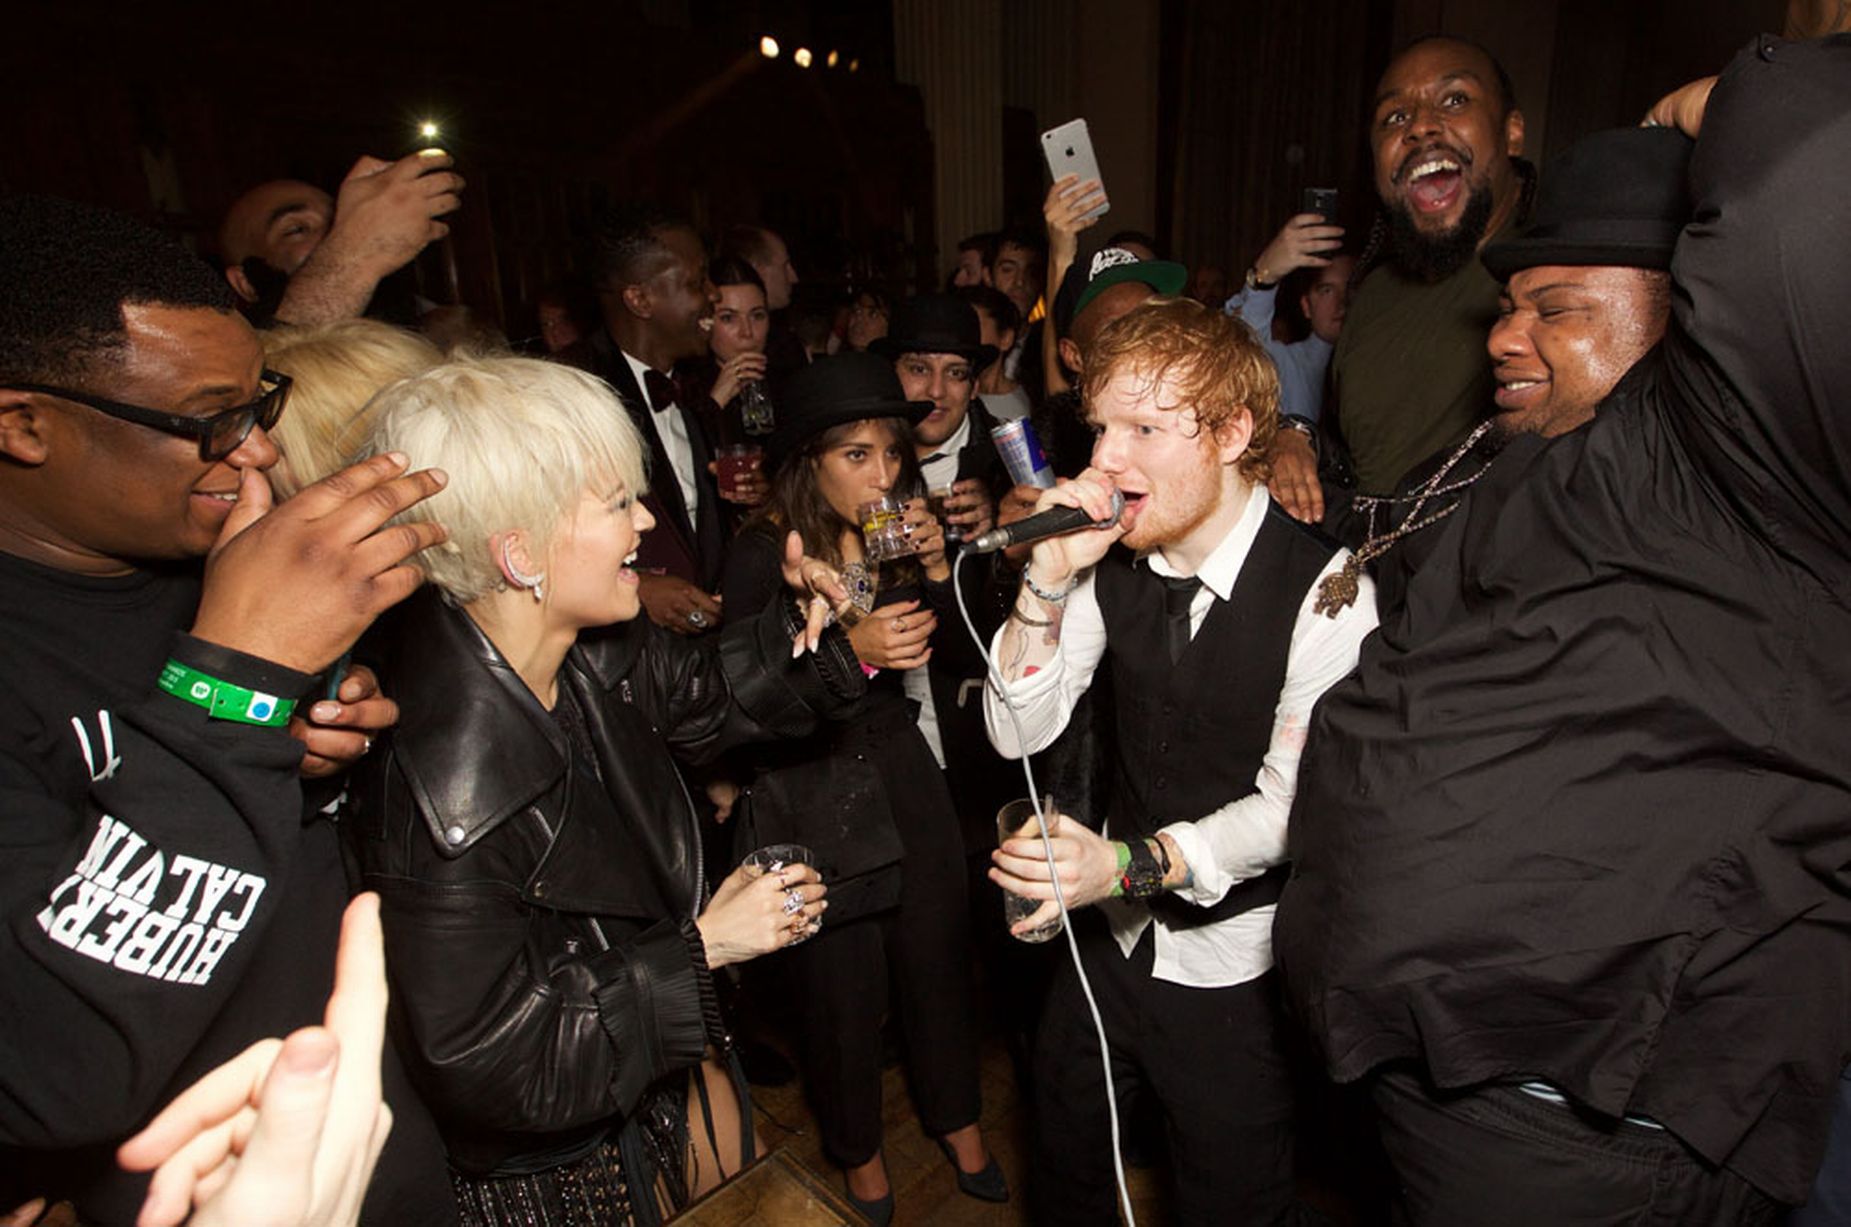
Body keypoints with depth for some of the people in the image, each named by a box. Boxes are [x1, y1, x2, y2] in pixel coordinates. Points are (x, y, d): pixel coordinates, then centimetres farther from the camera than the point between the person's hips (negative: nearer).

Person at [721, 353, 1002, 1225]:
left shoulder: (901, 532, -2)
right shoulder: (763, 557, -16)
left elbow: (947, 654, 4)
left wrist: (937, 569, -12)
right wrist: (848, 650, -29)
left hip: (900, 769, 5)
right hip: (809, 794, -4)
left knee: (938, 955, 16)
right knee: (840, 988, 10)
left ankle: (956, 1118, 45)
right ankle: (858, 1153, 41)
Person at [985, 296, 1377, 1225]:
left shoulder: (1321, 591, -23)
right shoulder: (1113, 565, -6)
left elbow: (1291, 802, -23)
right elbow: (1019, 731, -8)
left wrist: (1134, 863, -37)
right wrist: (1049, 578, -22)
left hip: (1235, 969, -4)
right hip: (1109, 932, 5)